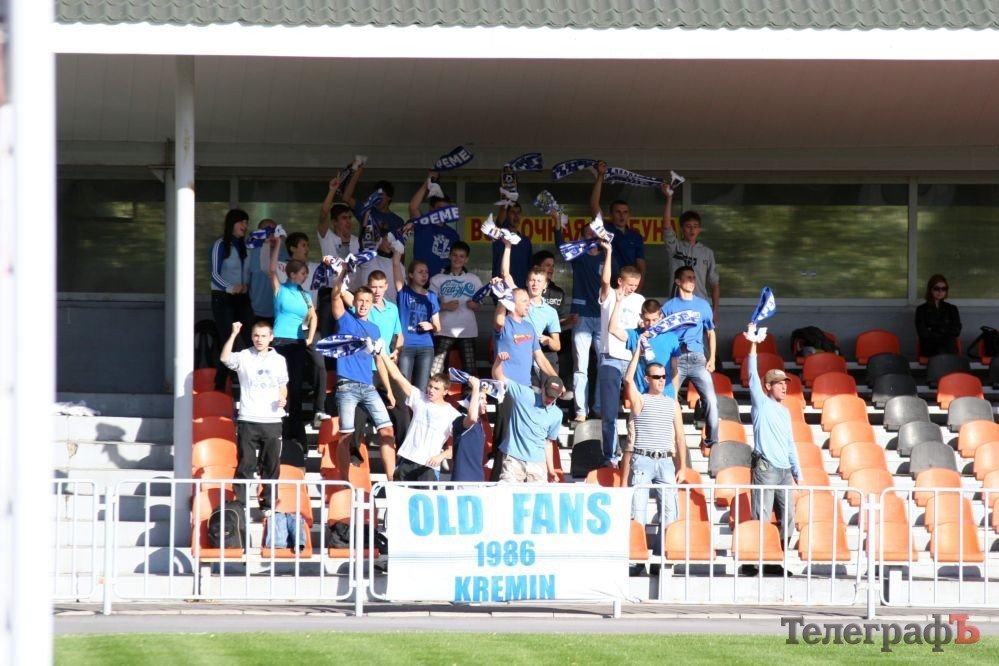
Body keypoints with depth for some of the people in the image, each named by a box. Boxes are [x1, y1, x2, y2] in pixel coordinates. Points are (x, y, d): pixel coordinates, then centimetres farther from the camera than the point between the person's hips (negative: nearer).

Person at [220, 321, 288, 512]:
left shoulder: (279, 360, 11)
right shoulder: (244, 357, 2)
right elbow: (225, 358, -17)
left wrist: (283, 398, -1)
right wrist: (233, 335, -22)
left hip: (272, 420, 2)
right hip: (247, 420, -2)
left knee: (271, 465, 6)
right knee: (245, 464, -3)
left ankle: (268, 504, 14)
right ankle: (240, 503, -1)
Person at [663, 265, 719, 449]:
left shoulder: (703, 305, 13)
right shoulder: (669, 307, 5)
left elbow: (710, 333, 17)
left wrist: (712, 358, 8)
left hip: (698, 358, 2)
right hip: (676, 358, -2)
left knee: (711, 399, -9)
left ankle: (712, 440, -3)